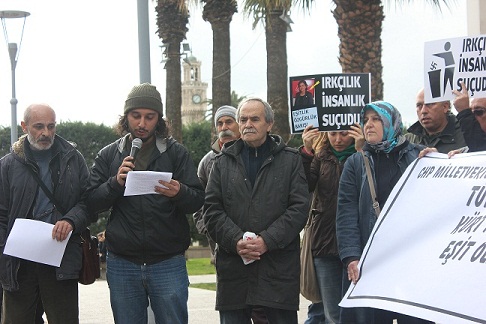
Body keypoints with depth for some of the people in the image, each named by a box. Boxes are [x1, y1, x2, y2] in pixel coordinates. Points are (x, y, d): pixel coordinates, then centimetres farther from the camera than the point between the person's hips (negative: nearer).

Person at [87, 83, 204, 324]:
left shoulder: (176, 153, 4)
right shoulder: (109, 155, 9)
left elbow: (198, 200, -1)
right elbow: (92, 203, 3)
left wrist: (179, 193, -23)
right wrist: (115, 183, -15)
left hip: (168, 264, -2)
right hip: (122, 263, 2)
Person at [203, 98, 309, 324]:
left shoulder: (291, 160, 8)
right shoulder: (223, 162, 14)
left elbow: (299, 208, -1)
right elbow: (212, 210, 6)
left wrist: (268, 241, -13)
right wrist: (235, 241, -11)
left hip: (279, 268, -2)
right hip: (233, 267, 2)